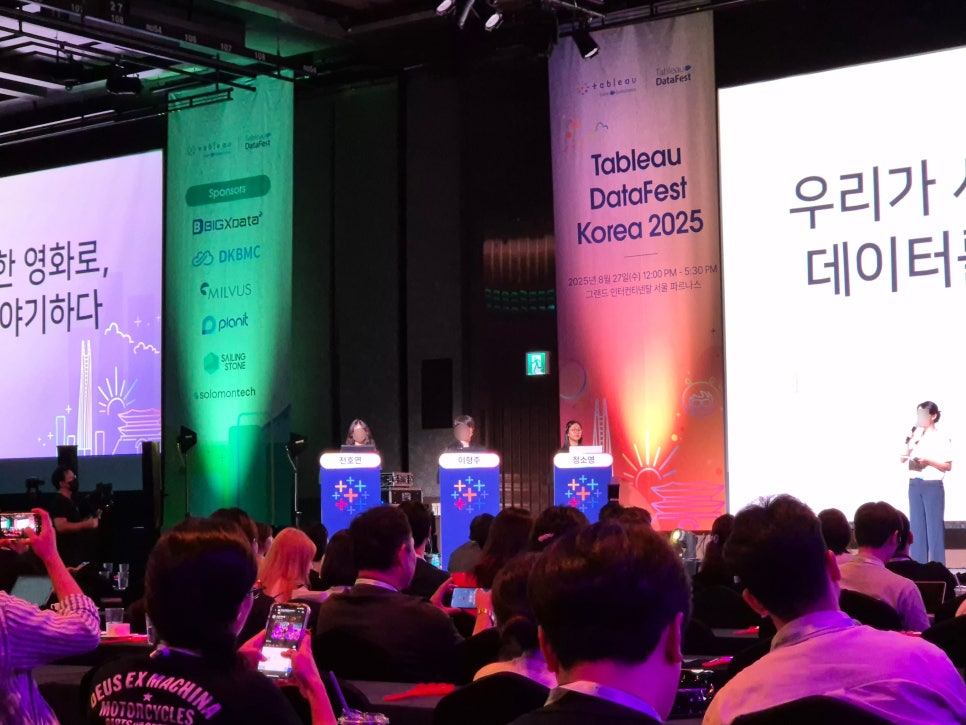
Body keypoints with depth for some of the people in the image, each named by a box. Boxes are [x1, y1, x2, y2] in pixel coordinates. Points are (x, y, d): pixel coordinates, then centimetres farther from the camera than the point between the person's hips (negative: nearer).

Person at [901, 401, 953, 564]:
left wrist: (928, 460, -19)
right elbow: (903, 459, 9)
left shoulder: (941, 438, -3)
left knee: (934, 527, -4)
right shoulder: (915, 436, 10)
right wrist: (911, 443, -4)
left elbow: (948, 466, -6)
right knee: (917, 526, 6)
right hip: (915, 485, 5)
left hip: (933, 486, -5)